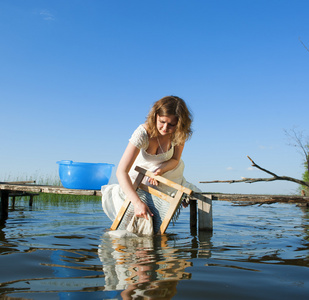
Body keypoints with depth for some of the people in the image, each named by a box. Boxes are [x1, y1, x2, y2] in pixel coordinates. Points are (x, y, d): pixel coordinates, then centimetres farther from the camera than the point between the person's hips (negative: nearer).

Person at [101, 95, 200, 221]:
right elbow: (121, 171, -43)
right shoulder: (143, 133, -37)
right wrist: (137, 202, -55)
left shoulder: (180, 133, -26)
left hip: (166, 170, 3)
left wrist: (160, 170, -35)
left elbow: (175, 159, -11)